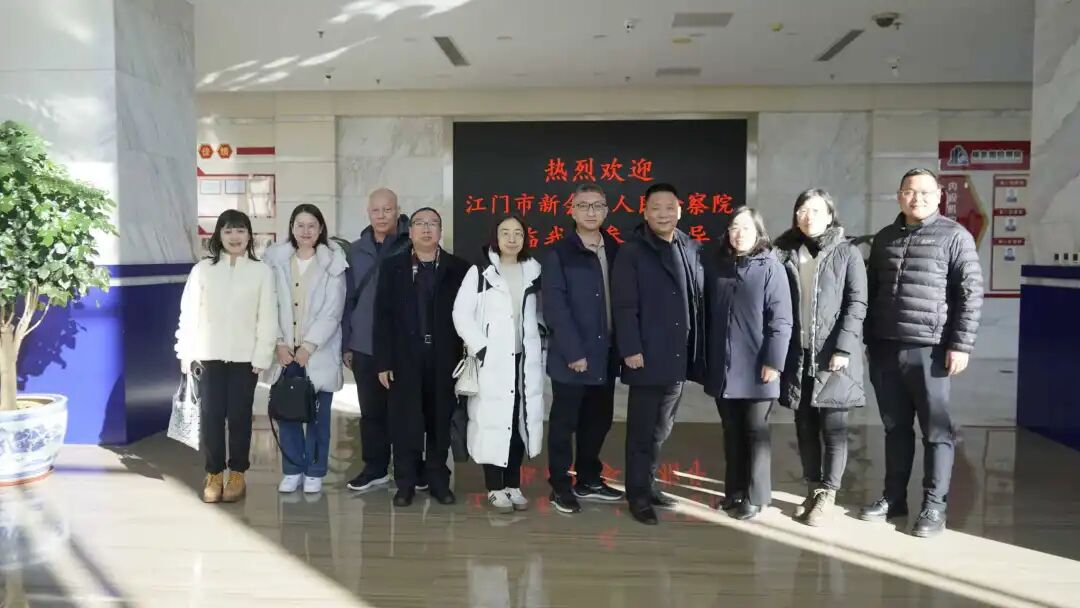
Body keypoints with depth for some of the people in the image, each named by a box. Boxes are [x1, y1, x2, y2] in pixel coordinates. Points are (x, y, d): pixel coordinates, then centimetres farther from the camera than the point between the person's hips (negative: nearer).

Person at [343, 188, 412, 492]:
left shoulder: (410, 247, -5)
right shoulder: (356, 250, 7)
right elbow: (348, 298, 9)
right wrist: (346, 343, 7)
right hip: (364, 345, 3)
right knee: (371, 410, 11)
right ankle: (375, 468, 24)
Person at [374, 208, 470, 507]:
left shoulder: (458, 268, 3)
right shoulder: (392, 266, 5)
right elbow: (383, 316, 1)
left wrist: (466, 358, -4)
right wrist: (383, 361, -5)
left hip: (444, 359, 0)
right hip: (404, 358, 0)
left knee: (440, 421, 7)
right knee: (404, 422, 3)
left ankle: (439, 481, 20)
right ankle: (406, 482, 16)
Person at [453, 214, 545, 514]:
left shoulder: (533, 271, 10)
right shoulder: (480, 272, -2)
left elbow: (539, 312, 15)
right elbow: (461, 314, -6)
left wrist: (541, 346, 4)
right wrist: (480, 348, -13)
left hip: (525, 359, 4)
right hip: (492, 360, -3)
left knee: (520, 421, 7)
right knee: (493, 422, -3)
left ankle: (513, 484, 18)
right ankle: (495, 488, 8)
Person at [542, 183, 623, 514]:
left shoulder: (615, 251, 8)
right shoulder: (559, 253, -5)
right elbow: (554, 307, -12)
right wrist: (574, 352, -16)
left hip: (605, 355, 5)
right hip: (571, 358, -5)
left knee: (599, 420, 15)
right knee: (564, 422, 6)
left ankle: (588, 480, 31)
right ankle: (560, 485, 20)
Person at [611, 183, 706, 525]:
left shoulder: (693, 250, 9)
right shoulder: (632, 253, -4)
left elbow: (699, 300, 8)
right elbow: (624, 306, -10)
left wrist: (699, 351, 4)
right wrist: (631, 349, -17)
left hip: (679, 357, 5)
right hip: (647, 357, -5)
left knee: (662, 429, 15)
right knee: (642, 429, 2)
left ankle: (648, 483, 29)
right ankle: (637, 494, 13)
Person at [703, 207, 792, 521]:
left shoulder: (770, 266, -6)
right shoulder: (715, 264, 7)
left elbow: (781, 319, -9)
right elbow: (707, 313, 9)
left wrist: (773, 361, -15)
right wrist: (706, 357, 8)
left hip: (755, 368, -4)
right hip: (722, 367, 4)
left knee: (756, 432, 7)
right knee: (731, 431, 14)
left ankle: (755, 496, 17)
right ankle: (734, 489, 26)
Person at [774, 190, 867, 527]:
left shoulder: (847, 253, 0)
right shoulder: (785, 252, 8)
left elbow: (857, 303, -6)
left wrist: (843, 348, -14)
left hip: (833, 353, -3)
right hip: (797, 354, 3)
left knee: (833, 427, 2)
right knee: (805, 426, 10)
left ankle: (827, 494, 14)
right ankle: (813, 489, 23)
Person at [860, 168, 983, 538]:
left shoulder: (954, 236, -1)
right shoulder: (884, 238, 14)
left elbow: (971, 293, -6)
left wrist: (961, 344, -11)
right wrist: (869, 341, 12)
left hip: (930, 349, -4)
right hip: (886, 348, 5)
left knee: (936, 429, 4)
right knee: (895, 427, 13)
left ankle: (934, 506, 13)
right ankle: (893, 497, 23)